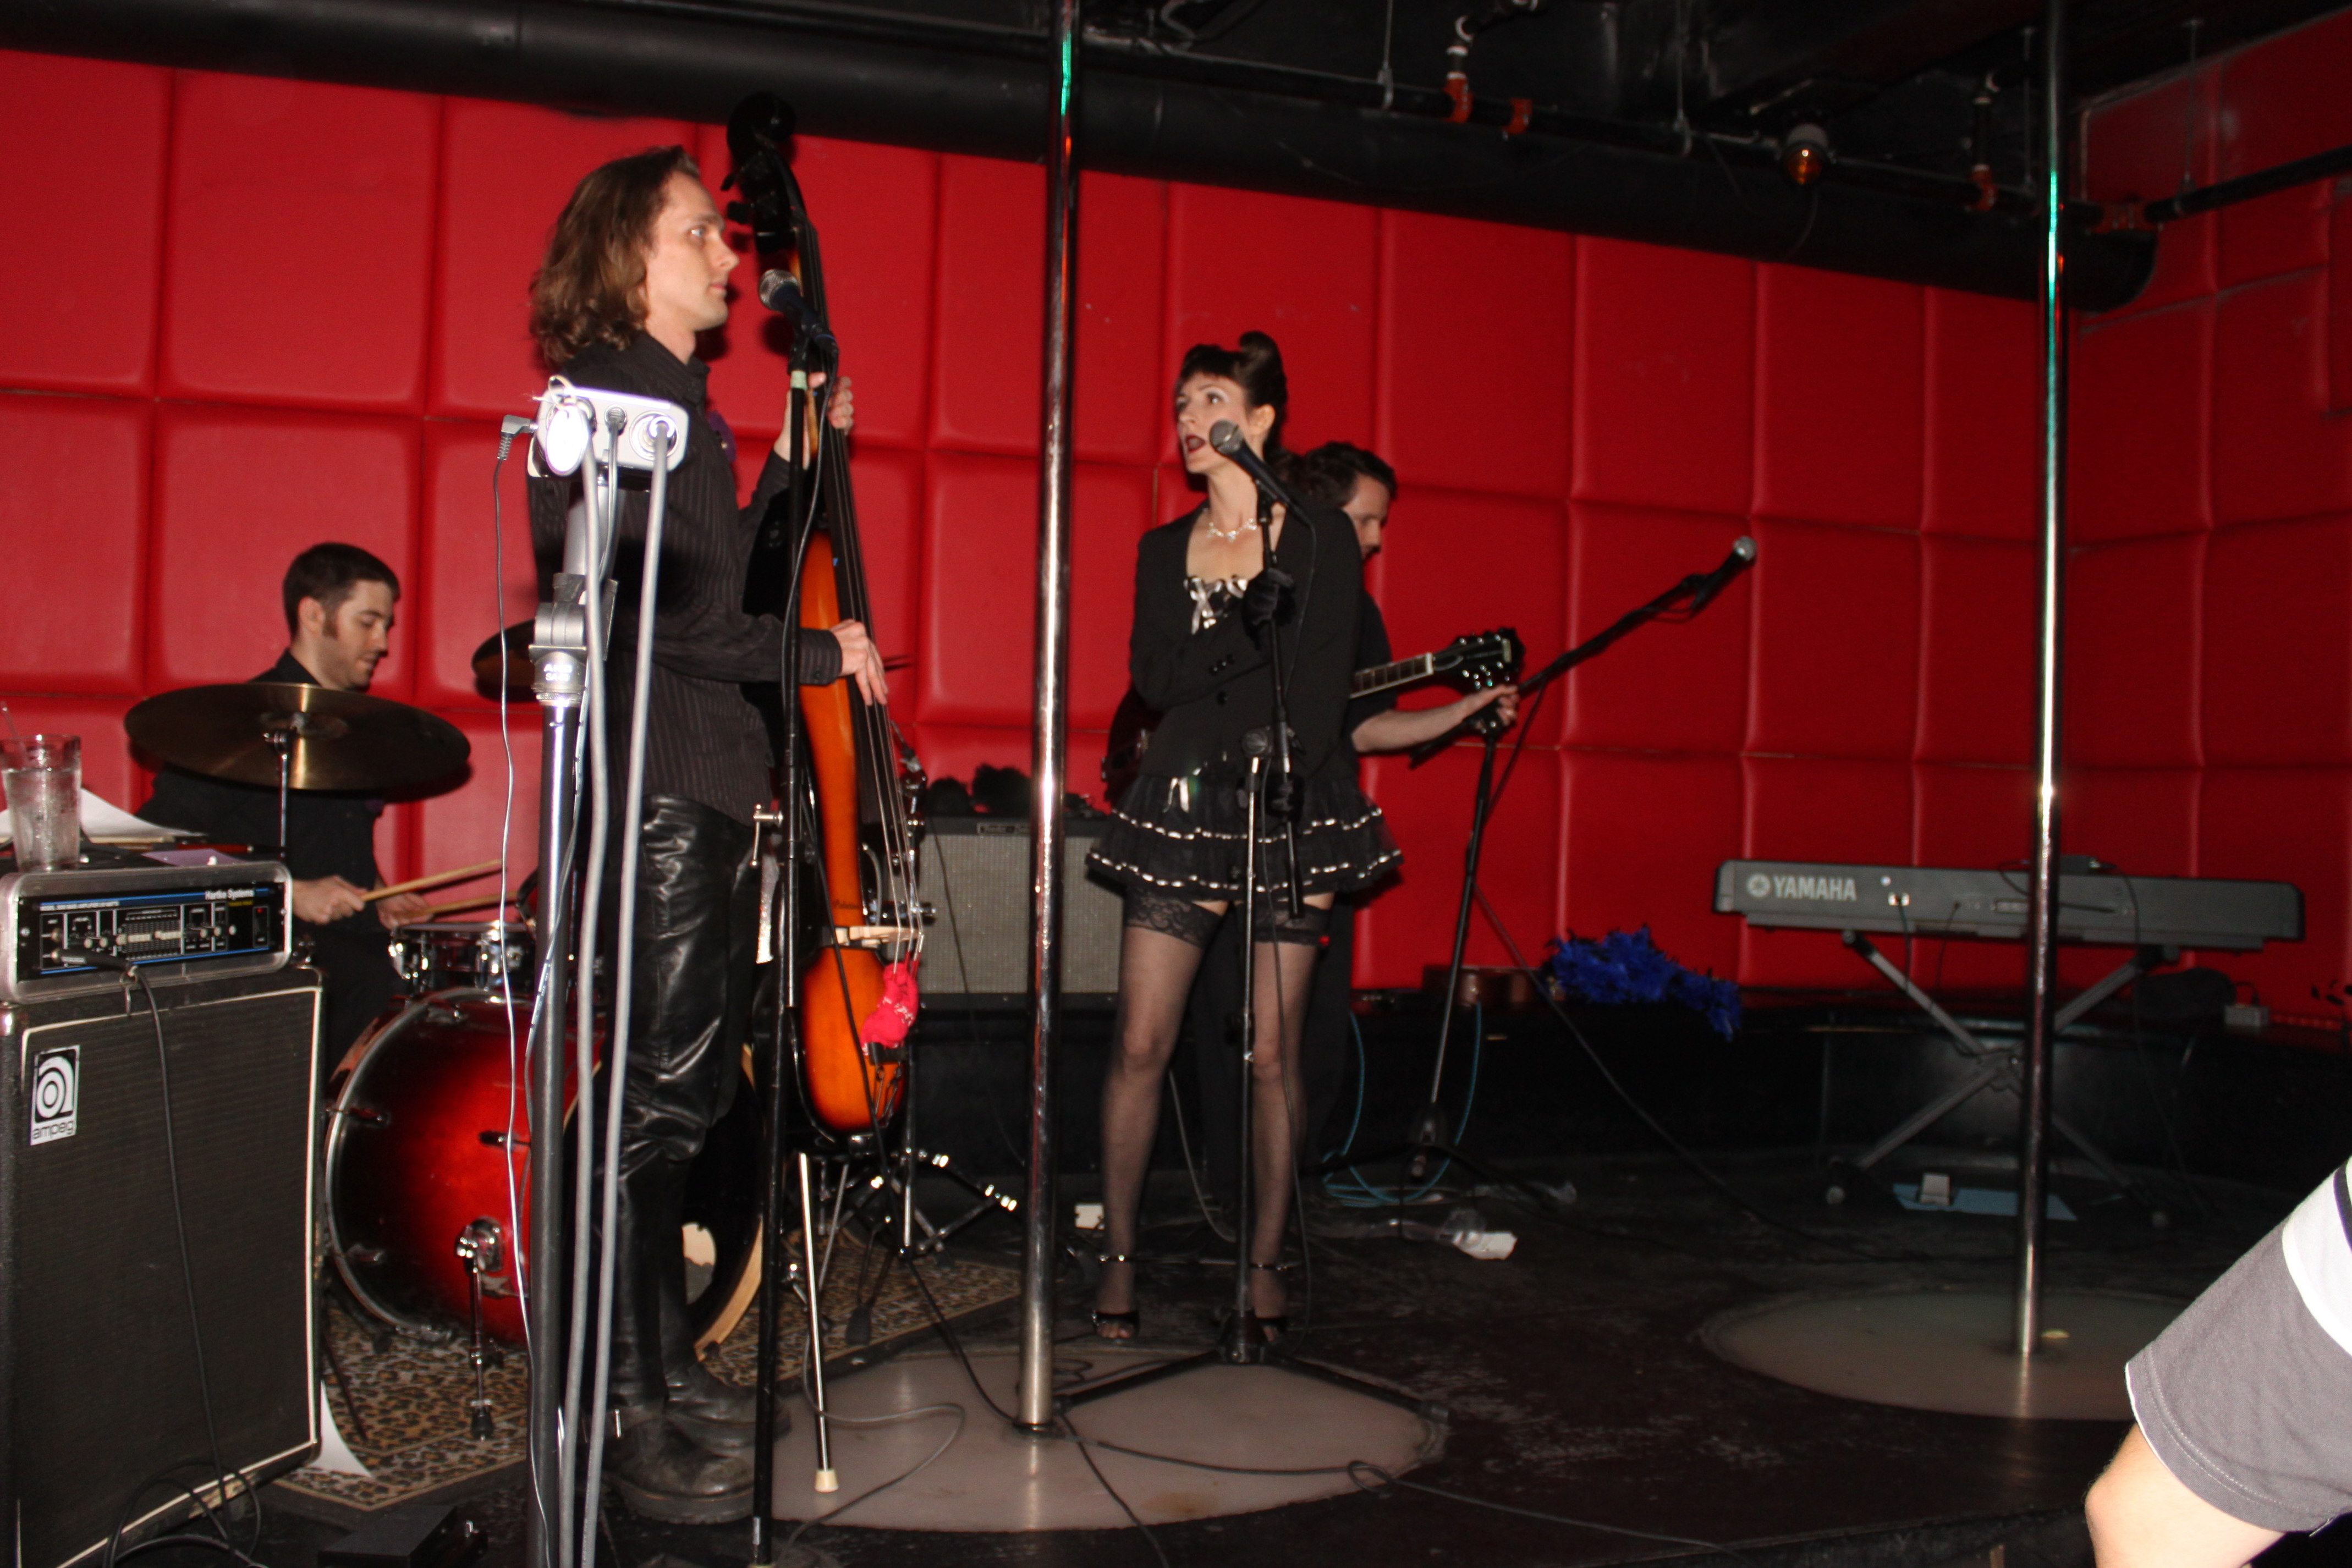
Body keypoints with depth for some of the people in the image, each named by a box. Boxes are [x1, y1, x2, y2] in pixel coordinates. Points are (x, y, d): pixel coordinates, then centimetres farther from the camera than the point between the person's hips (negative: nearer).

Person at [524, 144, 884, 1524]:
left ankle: (668, 1366, 26)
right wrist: (814, 653, -12)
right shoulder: (602, 399, -10)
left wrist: (799, 457, 20)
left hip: (716, 787, 10)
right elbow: (648, 611, -19)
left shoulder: (681, 405, 20)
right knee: (658, 1098, -6)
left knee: (695, 1088, 14)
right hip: (653, 786, -10)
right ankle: (629, 1414, 3)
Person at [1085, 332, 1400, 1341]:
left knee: (1274, 1052, 1)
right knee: (1142, 1042, -2)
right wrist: (1253, 627, -11)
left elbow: (1322, 694, -5)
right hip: (1183, 802, 3)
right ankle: (1118, 1257, 10)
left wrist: (1293, 805, -14)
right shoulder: (1162, 549, 14)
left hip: (1294, 807, -2)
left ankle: (1264, 1263, 14)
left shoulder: (1321, 538, 3)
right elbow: (1153, 678, 1)